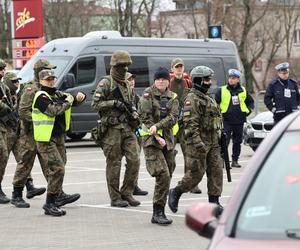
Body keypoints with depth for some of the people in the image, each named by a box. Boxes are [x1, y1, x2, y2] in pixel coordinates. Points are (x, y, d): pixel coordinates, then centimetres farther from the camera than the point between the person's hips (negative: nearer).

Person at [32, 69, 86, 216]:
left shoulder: (57, 94, 15)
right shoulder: (41, 96, -9)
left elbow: (71, 99, 15)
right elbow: (52, 110, -23)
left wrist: (79, 97, -7)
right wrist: (67, 103, -11)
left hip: (59, 138, 9)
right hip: (46, 140, -9)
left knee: (58, 170, 9)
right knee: (58, 169, -17)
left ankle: (51, 203, 15)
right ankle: (49, 204, -14)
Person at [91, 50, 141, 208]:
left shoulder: (126, 84, 17)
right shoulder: (106, 83, -5)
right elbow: (95, 104, -10)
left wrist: (134, 114, 7)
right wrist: (114, 103, -18)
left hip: (127, 128, 7)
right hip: (112, 129, -6)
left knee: (134, 160, -1)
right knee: (114, 164, -1)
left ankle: (127, 193, 10)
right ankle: (115, 198, 6)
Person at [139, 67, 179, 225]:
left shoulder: (172, 98, 10)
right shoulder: (148, 94, -1)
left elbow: (173, 117, -3)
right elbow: (145, 116, -8)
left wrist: (157, 126, -19)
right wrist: (157, 136, -15)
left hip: (168, 139, 5)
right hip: (151, 140, -5)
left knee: (167, 177, 7)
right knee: (163, 176, -17)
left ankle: (159, 212, 17)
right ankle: (158, 212, -13)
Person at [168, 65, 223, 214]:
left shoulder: (208, 98, 18)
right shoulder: (192, 99, -13)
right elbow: (190, 123, -21)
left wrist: (219, 136, 23)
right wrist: (197, 143, -27)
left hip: (212, 143, 9)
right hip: (198, 143, -9)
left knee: (216, 171, 4)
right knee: (196, 173, -5)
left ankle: (214, 202, 8)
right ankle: (175, 193, 13)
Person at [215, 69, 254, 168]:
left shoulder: (243, 91, 9)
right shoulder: (222, 91, 1)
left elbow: (251, 102, 23)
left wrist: (248, 110, 8)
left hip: (239, 120, 3)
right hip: (226, 120, -3)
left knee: (237, 141, 8)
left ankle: (235, 160, 17)